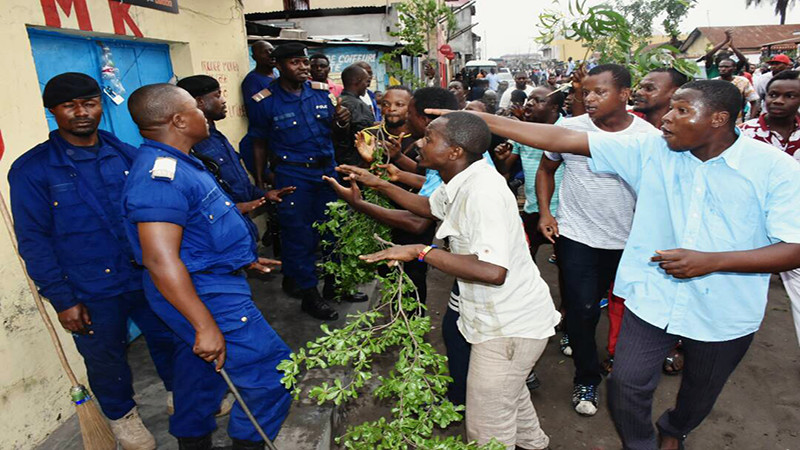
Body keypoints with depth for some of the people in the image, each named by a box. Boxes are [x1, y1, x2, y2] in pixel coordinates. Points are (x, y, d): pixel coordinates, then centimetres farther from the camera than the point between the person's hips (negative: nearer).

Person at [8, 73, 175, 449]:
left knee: (169, 338, 17)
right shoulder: (31, 170, -7)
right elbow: (34, 241, -6)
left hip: (147, 277, 3)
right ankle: (121, 415, 42)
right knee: (106, 359, 15)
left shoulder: (126, 155, 2)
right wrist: (62, 300, -9)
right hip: (90, 293, -3)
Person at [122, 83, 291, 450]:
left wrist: (243, 259, 24)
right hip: (207, 296, -11)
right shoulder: (160, 175, -24)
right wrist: (206, 327, -28)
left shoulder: (176, 165, 10)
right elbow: (160, 260, -29)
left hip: (210, 285, 11)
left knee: (200, 370, 23)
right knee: (272, 374, -4)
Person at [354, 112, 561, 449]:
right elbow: (429, 207, 22)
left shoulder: (482, 192, -29)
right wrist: (380, 184, 15)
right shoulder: (460, 183, 1)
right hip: (505, 316, 10)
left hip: (511, 326, -10)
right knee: (507, 388, 34)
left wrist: (420, 251, -33)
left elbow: (493, 271, -38)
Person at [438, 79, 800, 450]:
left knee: (699, 394, 24)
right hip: (651, 303, 0)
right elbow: (562, 140, -16)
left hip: (725, 317, 0)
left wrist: (712, 261, -28)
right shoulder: (651, 149, -10)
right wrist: (482, 120, -20)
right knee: (626, 388, 2)